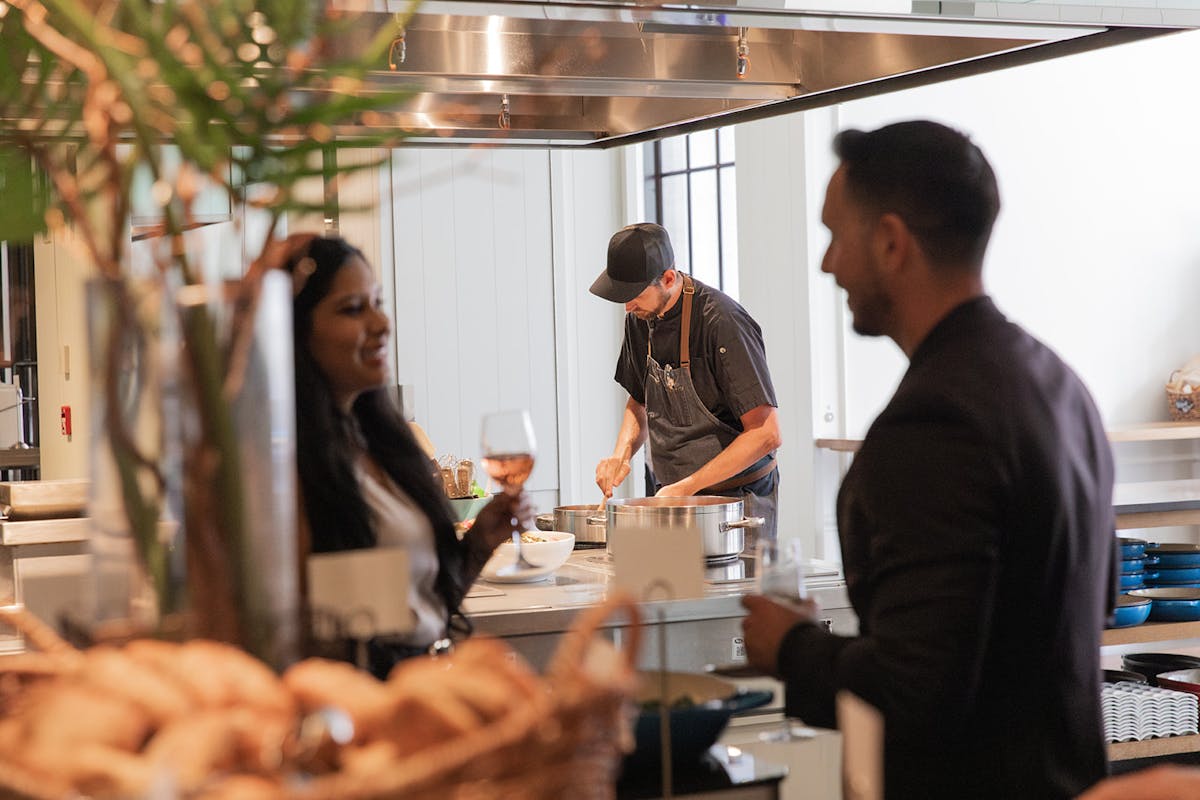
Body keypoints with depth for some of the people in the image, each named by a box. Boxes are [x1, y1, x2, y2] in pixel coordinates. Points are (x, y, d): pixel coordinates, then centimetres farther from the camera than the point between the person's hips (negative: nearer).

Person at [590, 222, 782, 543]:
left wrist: (687, 487, -22)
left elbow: (766, 434, -22)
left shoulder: (721, 322, -21)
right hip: (671, 495, 6)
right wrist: (621, 454, -1)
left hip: (735, 499, -6)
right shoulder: (640, 319, 3)